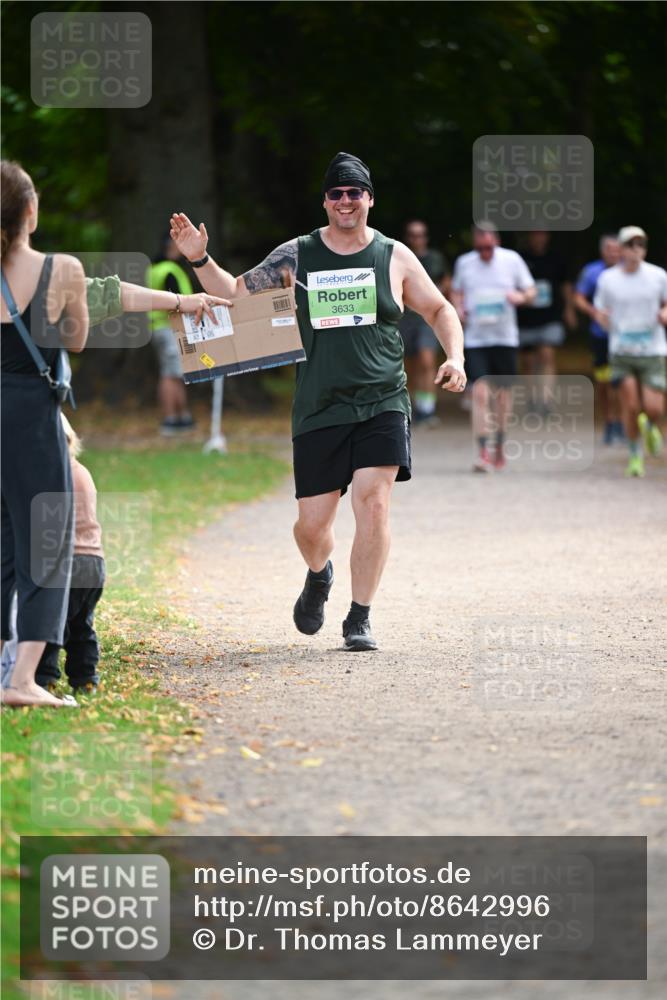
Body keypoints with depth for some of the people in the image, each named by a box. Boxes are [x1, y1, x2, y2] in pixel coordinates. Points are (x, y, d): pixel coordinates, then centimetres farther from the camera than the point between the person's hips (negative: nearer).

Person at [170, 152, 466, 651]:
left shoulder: (394, 257, 4)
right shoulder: (295, 257, 5)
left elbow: (440, 310, 15)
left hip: (382, 405, -1)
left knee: (373, 501, -17)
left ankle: (360, 619, -6)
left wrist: (455, 357, 0)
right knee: (312, 524, 1)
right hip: (319, 410, 1)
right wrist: (201, 261, -3)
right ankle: (319, 575, 38)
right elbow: (235, 293, 12)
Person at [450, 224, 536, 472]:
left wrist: (521, 297, -18)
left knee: (502, 393, 11)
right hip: (475, 338, 0)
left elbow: (531, 291, 5)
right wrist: (458, 308, -3)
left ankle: (499, 448, 29)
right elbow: (456, 291, 18)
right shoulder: (464, 263, 3)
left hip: (505, 337, 0)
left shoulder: (511, 260, -1)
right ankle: (483, 452, -15)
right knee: (479, 392, -13)